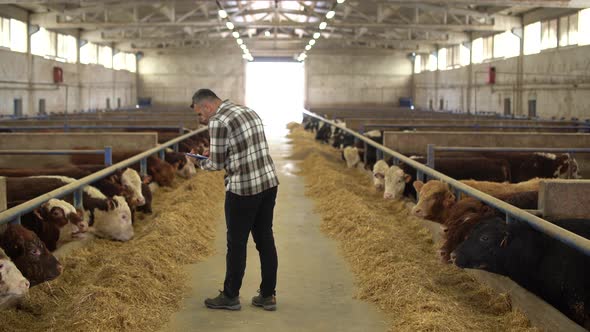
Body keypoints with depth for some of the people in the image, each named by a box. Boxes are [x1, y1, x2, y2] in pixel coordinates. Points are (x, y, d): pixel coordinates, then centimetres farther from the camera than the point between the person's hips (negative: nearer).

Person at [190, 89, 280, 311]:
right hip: (269, 182, 8)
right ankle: (268, 295, 20)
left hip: (243, 189, -8)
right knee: (265, 239, 13)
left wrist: (200, 162, 12)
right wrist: (216, 155, 17)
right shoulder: (248, 111, 13)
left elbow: (216, 164, -9)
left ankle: (230, 297, 19)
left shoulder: (218, 122, -13)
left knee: (236, 243, 6)